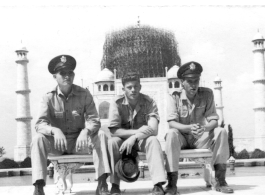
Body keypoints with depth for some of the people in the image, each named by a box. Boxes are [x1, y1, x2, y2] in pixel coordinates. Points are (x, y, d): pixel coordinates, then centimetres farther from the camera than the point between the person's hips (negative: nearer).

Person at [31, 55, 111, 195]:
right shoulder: (49, 97, -7)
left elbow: (93, 120, -11)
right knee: (38, 139, -29)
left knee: (100, 135, -24)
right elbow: (40, 124, -17)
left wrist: (85, 131, -34)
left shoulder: (84, 95, -5)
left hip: (78, 142, 1)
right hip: (56, 143, -1)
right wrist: (55, 130, -40)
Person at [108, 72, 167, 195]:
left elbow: (153, 129, -20)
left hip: (142, 140, 0)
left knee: (153, 140, -31)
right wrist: (137, 131, -28)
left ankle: (158, 185, -35)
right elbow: (114, 130, -19)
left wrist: (134, 137, -34)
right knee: (112, 142, -31)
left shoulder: (149, 102, -10)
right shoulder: (117, 103, -11)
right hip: (123, 139, 0)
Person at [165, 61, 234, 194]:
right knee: (171, 134, -35)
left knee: (221, 132, -24)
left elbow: (214, 120, -10)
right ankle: (172, 184, -31)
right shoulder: (174, 97, -10)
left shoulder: (207, 94, -5)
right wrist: (189, 128, -39)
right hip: (182, 137, -2)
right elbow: (172, 123, -19)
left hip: (200, 138, 2)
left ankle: (220, 181, -20)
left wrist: (205, 127, -35)